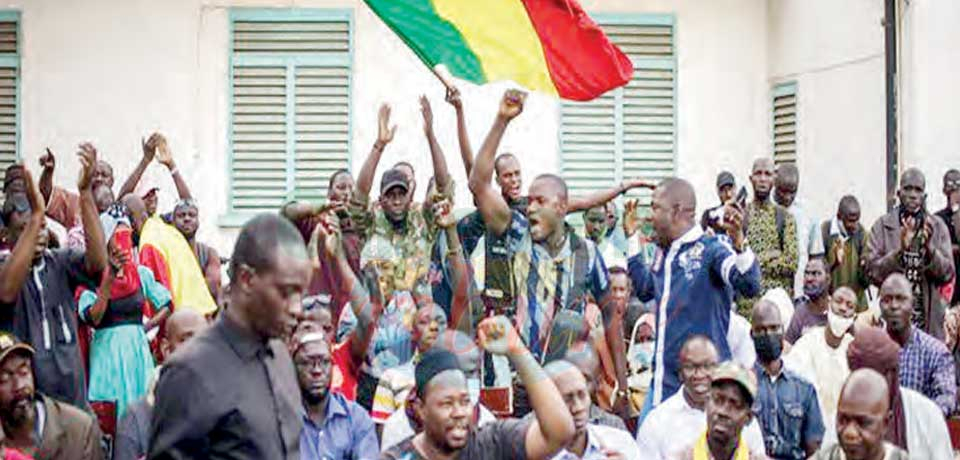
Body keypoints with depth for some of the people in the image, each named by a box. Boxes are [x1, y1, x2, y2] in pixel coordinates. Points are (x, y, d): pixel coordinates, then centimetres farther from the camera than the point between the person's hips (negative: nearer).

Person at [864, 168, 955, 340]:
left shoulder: (938, 226, 6)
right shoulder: (882, 226, 2)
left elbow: (947, 273, 0)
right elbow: (872, 272, -5)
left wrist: (929, 248, -17)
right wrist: (900, 250, -20)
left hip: (929, 317, 1)